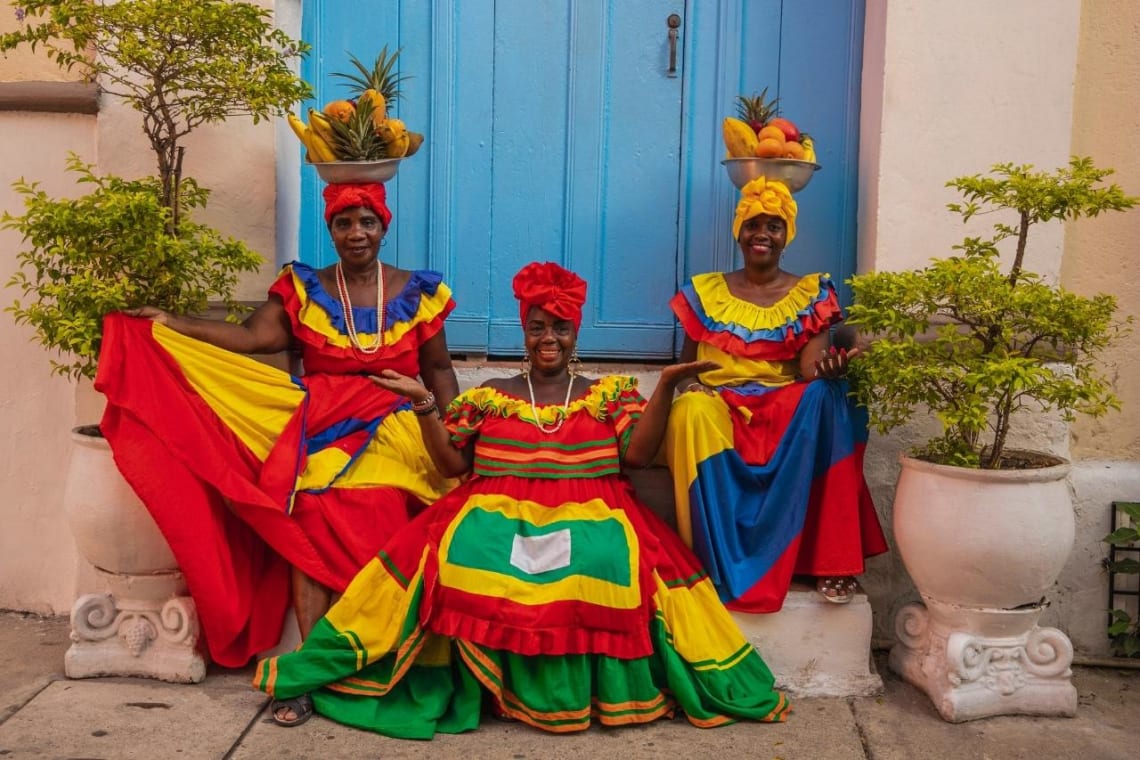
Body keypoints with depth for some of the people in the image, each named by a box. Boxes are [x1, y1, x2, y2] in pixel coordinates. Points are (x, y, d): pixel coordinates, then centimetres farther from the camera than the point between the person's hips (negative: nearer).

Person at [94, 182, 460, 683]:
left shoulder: (417, 293, 9)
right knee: (310, 533, -21)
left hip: (388, 436, 0)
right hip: (320, 435, 0)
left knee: (374, 547, -18)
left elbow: (438, 370, 12)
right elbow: (250, 337, -4)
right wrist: (168, 323, -12)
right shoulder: (303, 288, 9)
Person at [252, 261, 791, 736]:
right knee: (461, 558, -33)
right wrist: (423, 404, 2)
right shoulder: (486, 396, 18)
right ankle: (491, 680, -20)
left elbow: (637, 454, 3)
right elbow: (451, 464, 12)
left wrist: (666, 387, -4)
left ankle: (591, 687, -20)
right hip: (496, 514, 1)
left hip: (592, 517, -1)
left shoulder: (610, 393, 16)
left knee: (607, 566, -35)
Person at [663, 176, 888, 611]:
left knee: (824, 399, -33)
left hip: (788, 411, 0)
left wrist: (828, 368, -30)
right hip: (718, 407, 0)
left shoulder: (811, 294, 7)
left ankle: (831, 561, -30)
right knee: (693, 412, -35)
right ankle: (718, 563, -29)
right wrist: (694, 387, -10)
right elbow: (685, 366, 14)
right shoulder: (705, 293, 11)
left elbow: (812, 368, -5)